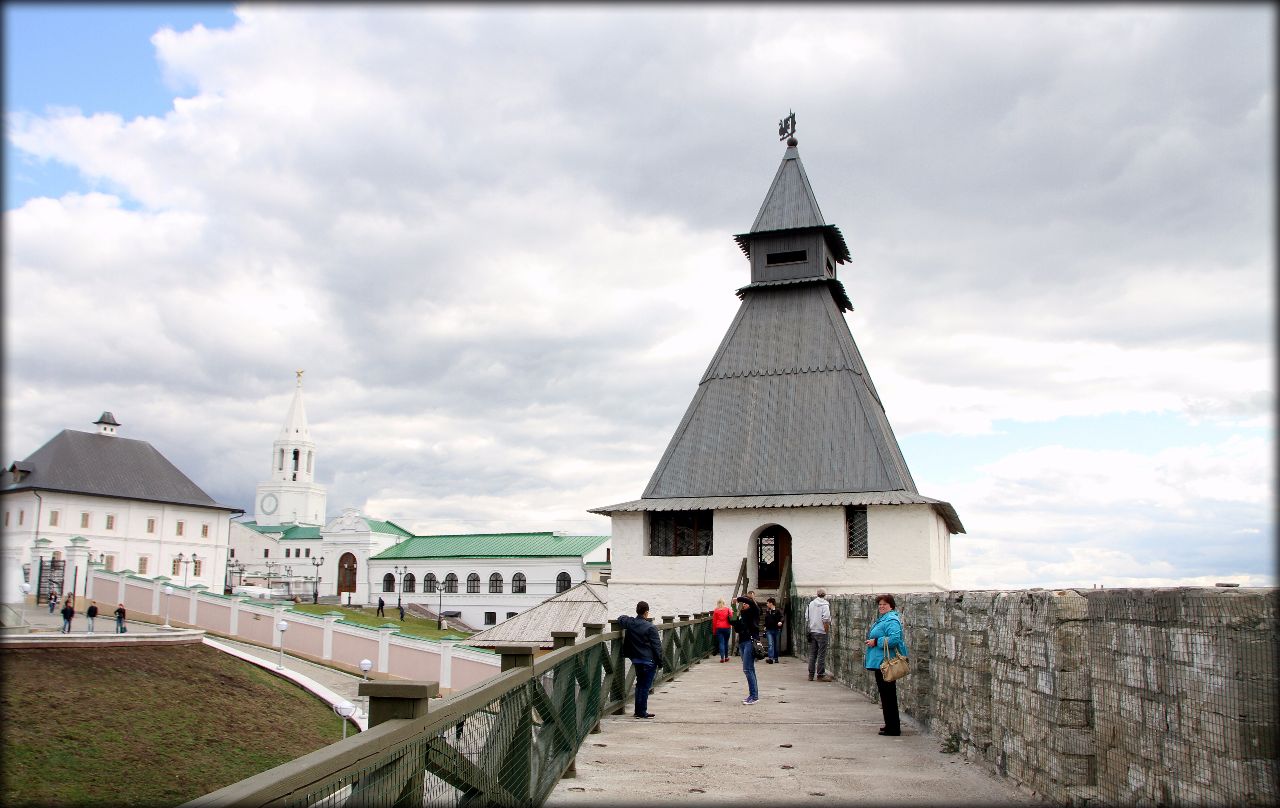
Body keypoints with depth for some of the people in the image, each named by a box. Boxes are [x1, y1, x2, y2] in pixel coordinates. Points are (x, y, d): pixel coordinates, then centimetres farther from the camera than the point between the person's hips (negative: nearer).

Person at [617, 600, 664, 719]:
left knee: (639, 684, 19)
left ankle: (638, 710, 25)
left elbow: (621, 618, 21)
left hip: (636, 660, 6)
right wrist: (660, 661, -5)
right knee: (645, 686, 2)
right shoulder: (650, 628, -17)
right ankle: (642, 712, 5)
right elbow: (657, 646, -13)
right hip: (649, 661, -6)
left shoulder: (630, 623, -2)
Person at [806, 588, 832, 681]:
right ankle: (821, 675, 0)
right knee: (821, 654, -1)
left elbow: (807, 619, 13)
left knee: (812, 654, 11)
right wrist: (827, 631, -9)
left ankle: (811, 675, 15)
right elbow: (825, 620, -17)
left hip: (812, 631, 6)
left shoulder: (810, 604, 9)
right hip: (821, 632, -6)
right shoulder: (825, 605, -11)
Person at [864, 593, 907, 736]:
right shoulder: (882, 619, 17)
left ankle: (893, 728, 1)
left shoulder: (892, 620, -16)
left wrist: (876, 641, -21)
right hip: (880, 662, 11)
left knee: (888, 695, -5)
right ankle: (890, 725, 25)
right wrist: (872, 640, 15)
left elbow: (894, 639, -30)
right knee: (885, 694, 16)